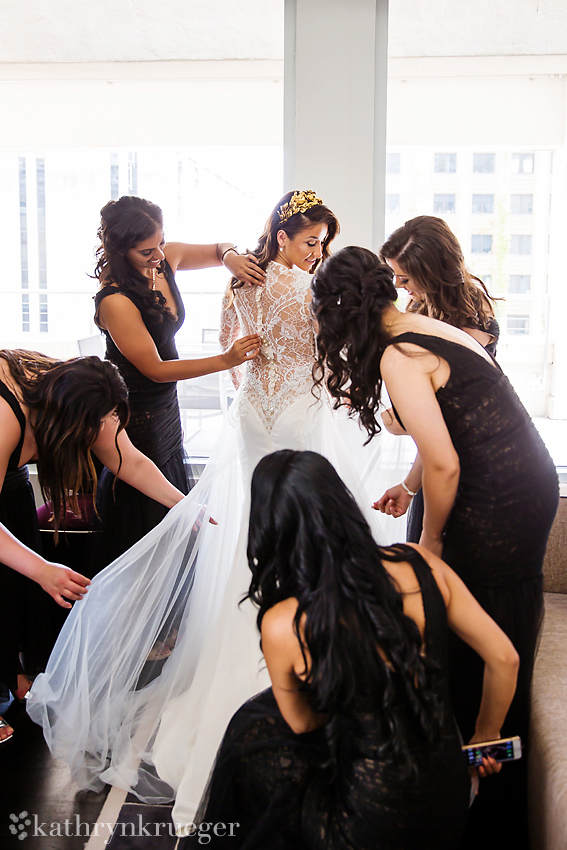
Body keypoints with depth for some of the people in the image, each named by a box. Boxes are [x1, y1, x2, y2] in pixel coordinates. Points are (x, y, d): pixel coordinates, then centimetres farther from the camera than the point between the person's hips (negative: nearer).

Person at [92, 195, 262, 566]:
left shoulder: (166, 257, -5)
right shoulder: (115, 301, -27)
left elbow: (220, 249, 12)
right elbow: (155, 369, -21)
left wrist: (231, 256, -13)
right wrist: (225, 360, -22)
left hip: (167, 408, 8)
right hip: (137, 420, -8)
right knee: (143, 514, 6)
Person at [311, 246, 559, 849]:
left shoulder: (398, 358, -16)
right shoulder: (431, 329, 12)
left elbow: (445, 465, -19)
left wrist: (430, 539, -4)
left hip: (499, 506, -9)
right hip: (533, 482, 9)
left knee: (473, 646, 4)